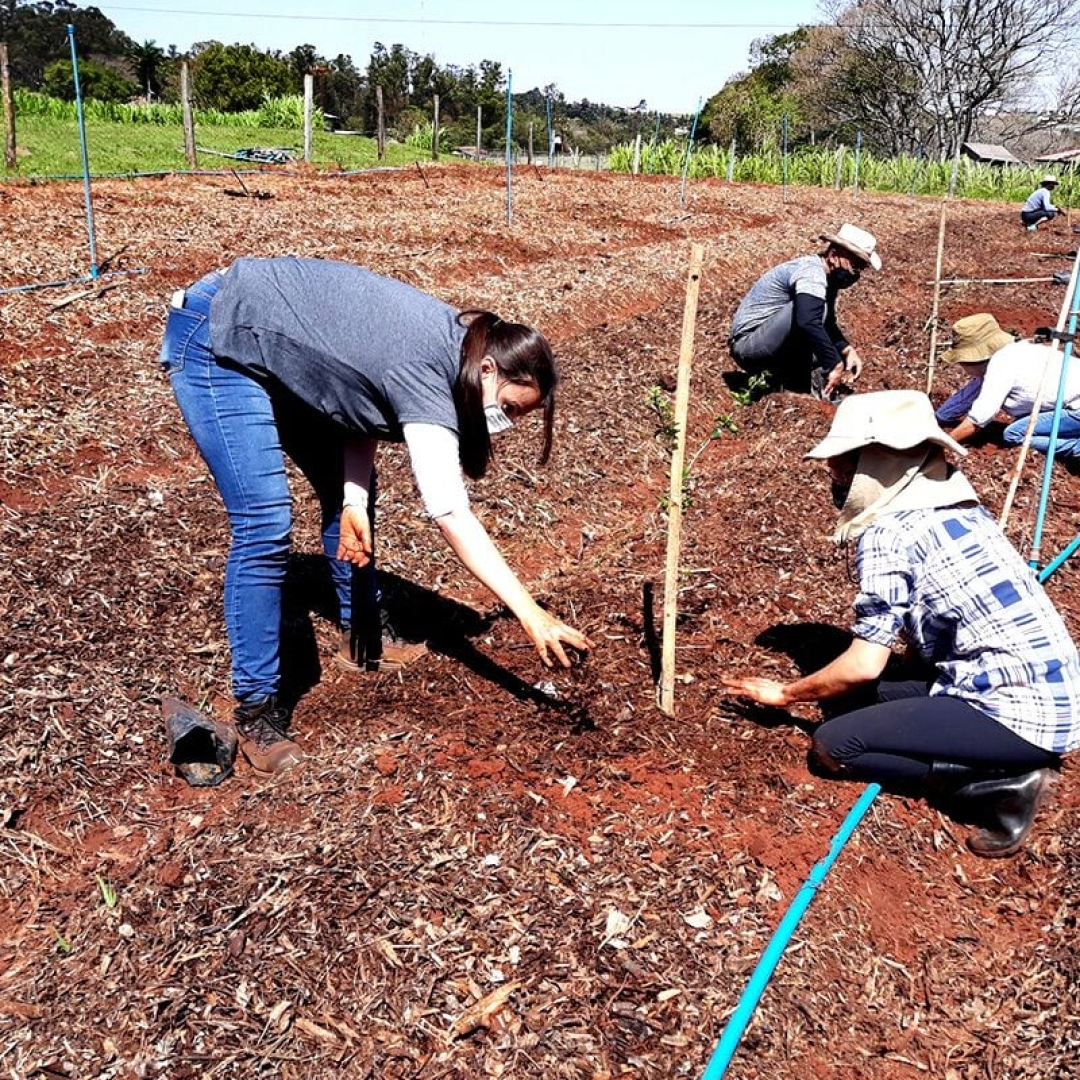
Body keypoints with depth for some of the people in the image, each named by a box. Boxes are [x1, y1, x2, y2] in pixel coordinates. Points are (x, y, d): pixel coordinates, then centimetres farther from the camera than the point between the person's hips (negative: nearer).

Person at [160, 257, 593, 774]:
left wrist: (354, 500, -13)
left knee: (345, 489, 12)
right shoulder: (426, 379, -30)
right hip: (217, 343, -9)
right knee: (265, 525, -17)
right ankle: (257, 708, -6)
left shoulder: (452, 340, -4)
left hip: (278, 341, 10)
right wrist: (532, 616, -39)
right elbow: (452, 517, -36)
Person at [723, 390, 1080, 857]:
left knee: (833, 744, -4)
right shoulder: (960, 508, 13)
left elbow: (864, 666, -12)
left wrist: (785, 694, 5)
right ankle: (1008, 764, 7)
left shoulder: (886, 533, -13)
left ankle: (1001, 783, -5)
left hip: (1018, 713, -9)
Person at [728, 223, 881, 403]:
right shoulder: (811, 272, -21)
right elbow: (808, 322, -37)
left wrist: (848, 350, 2)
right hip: (747, 343, -10)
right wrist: (835, 364, -33)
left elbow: (827, 324, 20)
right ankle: (818, 379, -22)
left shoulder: (827, 279, 10)